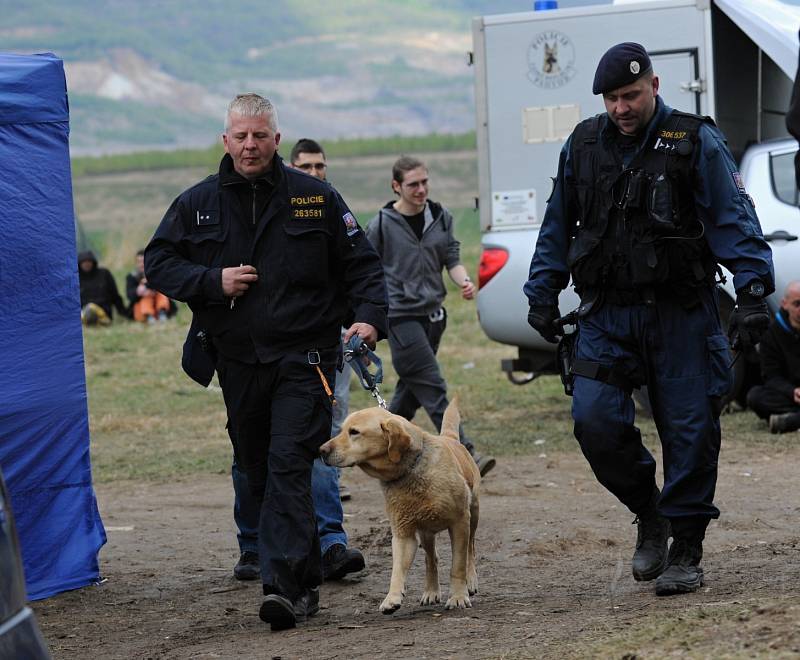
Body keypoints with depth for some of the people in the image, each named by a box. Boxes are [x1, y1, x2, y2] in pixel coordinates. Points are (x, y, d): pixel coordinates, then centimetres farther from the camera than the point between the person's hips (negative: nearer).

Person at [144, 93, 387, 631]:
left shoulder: (316, 198, 2)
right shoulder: (198, 203, 6)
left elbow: (361, 264, 6)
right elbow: (158, 263, 8)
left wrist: (369, 318, -11)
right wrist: (212, 282, -9)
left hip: (304, 358, -4)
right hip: (237, 361, 4)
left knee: (289, 464, -16)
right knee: (258, 472, 10)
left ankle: (287, 586, -23)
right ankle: (306, 580, 23)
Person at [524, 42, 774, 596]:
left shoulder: (696, 143, -3)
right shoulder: (583, 146, 9)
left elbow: (734, 219, -7)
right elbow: (558, 228, 17)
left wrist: (753, 292, -17)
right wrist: (543, 294, 13)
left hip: (681, 312, -3)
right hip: (607, 312, 3)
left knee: (690, 429, -1)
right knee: (595, 422, -9)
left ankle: (686, 550, 11)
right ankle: (650, 514, 15)